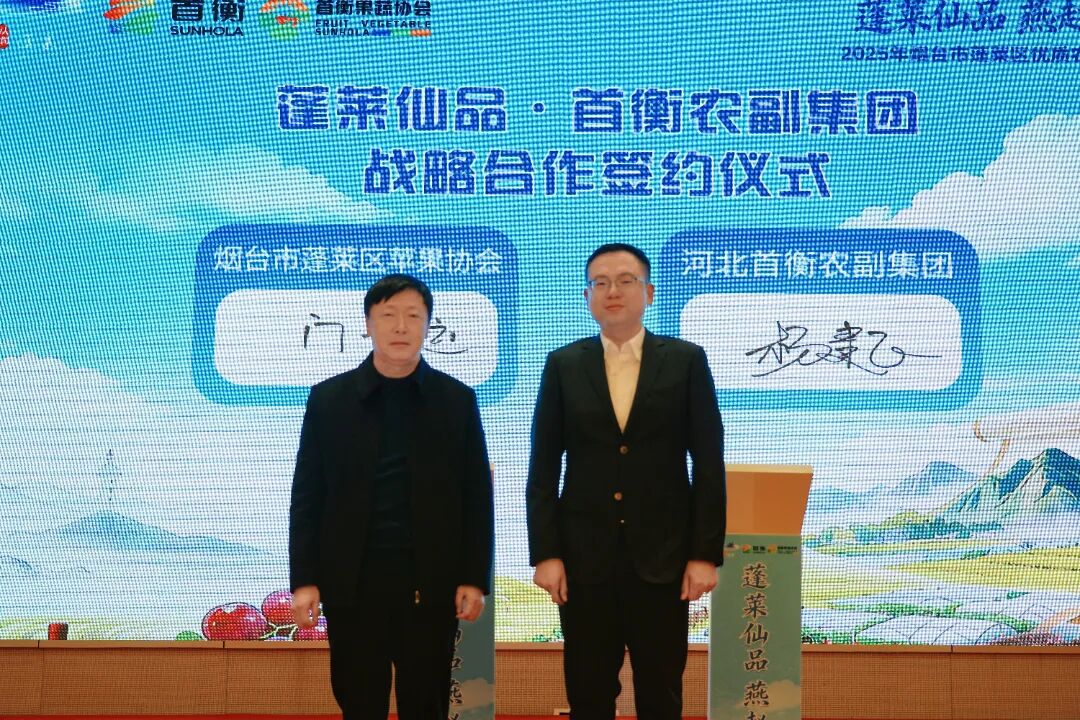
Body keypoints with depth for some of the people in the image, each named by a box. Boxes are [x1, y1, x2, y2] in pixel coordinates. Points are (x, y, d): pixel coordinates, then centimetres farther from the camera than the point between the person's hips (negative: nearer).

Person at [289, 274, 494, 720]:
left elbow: (477, 497, 3)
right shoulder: (329, 398, 2)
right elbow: (307, 496, 3)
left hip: (431, 584, 0)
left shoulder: (457, 400, 2)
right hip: (352, 583, 0)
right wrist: (304, 580, -3)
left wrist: (475, 578, -2)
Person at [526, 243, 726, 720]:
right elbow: (543, 467, 2)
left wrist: (706, 553, -6)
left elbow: (709, 463, -1)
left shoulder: (686, 361, 1)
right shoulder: (563, 365, 4)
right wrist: (545, 553, -5)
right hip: (584, 556, 1)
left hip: (662, 556, -1)